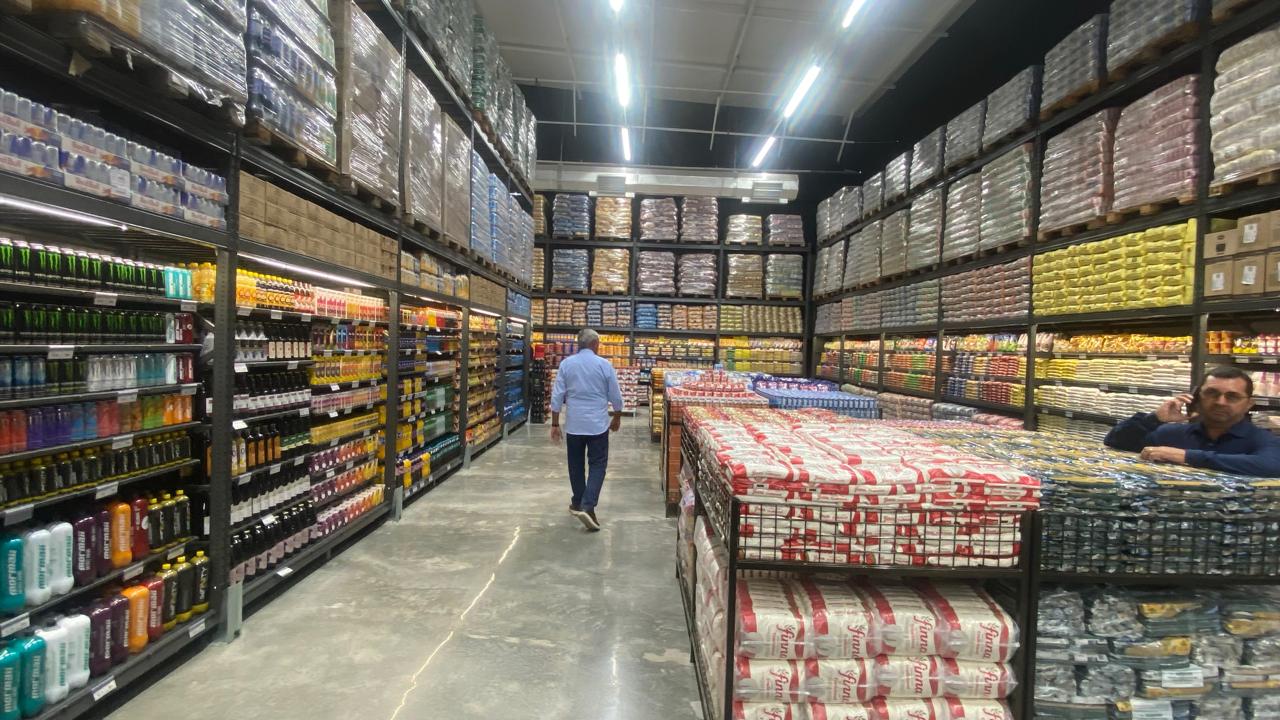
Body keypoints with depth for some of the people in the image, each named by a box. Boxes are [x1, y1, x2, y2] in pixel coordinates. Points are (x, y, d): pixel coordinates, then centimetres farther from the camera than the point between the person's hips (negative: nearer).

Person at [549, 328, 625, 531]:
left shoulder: (566, 364, -1)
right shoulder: (604, 364, -5)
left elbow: (557, 396, -2)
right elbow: (615, 396, 1)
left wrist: (555, 424, 5)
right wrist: (617, 418, 17)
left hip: (574, 424, 2)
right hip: (598, 424, -2)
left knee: (576, 464, 16)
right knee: (598, 465, 4)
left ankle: (578, 504, 29)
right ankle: (588, 507, -9)